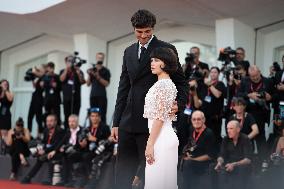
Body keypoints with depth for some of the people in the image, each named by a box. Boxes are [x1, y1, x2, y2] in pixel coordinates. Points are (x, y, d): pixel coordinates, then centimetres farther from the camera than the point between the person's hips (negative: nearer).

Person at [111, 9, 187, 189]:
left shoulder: (166, 49, -1)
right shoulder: (129, 51, 16)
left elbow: (180, 82, 1)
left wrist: (179, 104, -18)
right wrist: (116, 122, 14)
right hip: (128, 122, 6)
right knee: (123, 173, 6)